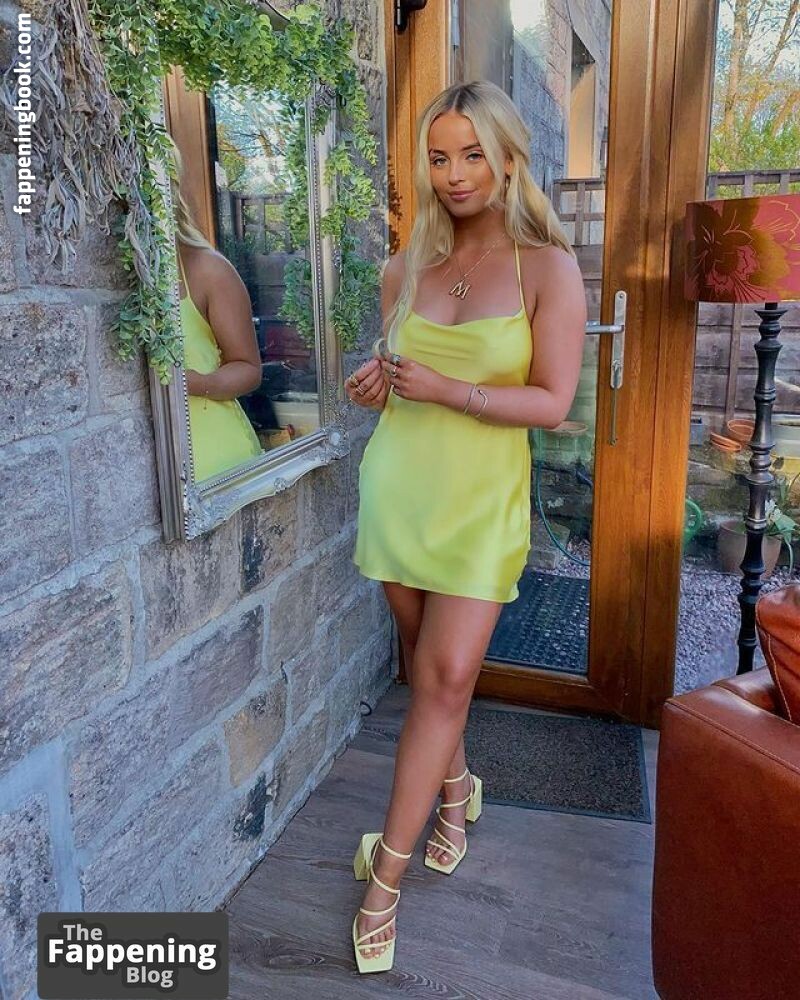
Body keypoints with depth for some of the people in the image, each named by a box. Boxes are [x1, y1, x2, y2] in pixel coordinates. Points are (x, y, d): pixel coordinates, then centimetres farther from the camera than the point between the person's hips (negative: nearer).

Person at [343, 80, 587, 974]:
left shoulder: (547, 268, -4)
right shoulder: (405, 267, 8)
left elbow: (553, 401, -8)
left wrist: (448, 389, -19)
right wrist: (375, 383, -4)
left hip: (481, 498, -3)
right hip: (399, 485, 4)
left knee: (448, 676, -5)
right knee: (423, 664, 13)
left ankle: (385, 876, 9)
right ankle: (455, 787, 40)